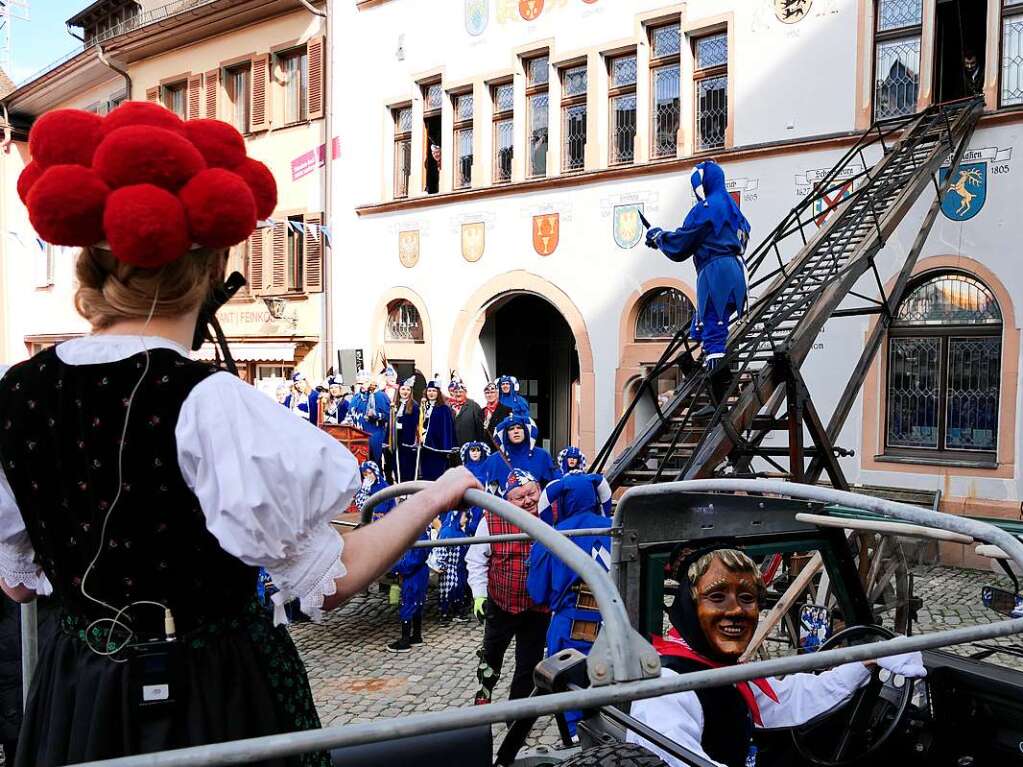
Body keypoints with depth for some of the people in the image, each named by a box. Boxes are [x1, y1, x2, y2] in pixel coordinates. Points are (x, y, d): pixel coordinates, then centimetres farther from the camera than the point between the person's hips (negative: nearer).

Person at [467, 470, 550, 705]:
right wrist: (479, 595, -8)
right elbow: (476, 560, -3)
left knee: (530, 663, 12)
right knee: (492, 653, 23)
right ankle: (484, 693, 52)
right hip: (501, 604, 0)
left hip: (539, 607, 0)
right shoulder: (492, 520, -15)